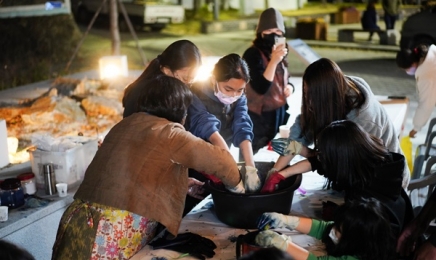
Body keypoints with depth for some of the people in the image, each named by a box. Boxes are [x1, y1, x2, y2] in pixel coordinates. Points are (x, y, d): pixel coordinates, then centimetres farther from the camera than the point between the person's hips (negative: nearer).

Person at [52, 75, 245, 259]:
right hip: (117, 232, -8)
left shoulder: (127, 124, 18)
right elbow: (219, 160, -4)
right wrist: (235, 185, 17)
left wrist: (184, 184, 34)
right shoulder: (169, 132, -6)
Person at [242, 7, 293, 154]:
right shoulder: (253, 53, -16)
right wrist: (274, 61, -33)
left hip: (280, 111, 7)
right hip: (260, 114, -7)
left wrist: (288, 87, -1)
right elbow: (260, 87, -24)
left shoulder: (280, 52, 7)